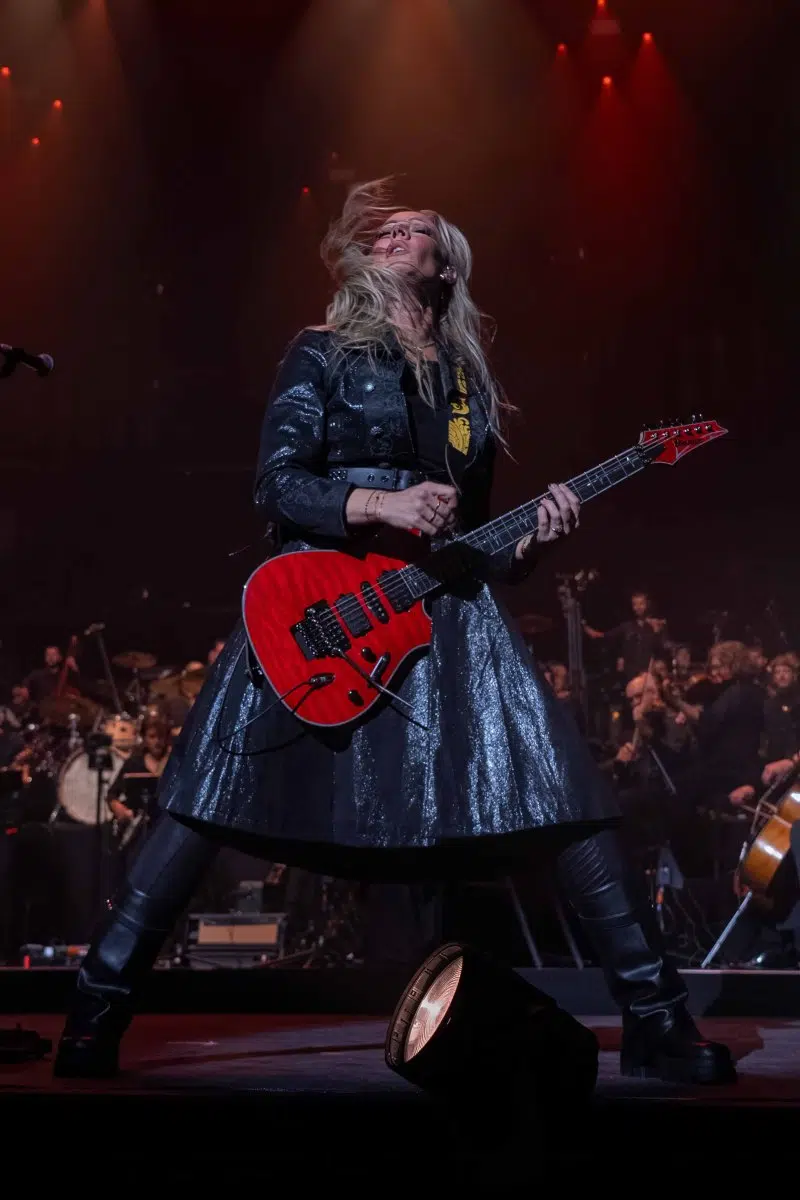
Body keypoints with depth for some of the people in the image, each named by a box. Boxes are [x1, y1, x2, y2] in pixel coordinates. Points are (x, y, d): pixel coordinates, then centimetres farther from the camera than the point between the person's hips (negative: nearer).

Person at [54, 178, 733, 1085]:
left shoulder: (470, 381, 20)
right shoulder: (323, 352, 7)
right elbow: (275, 485, -4)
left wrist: (529, 541, 0)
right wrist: (379, 506, -18)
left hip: (447, 614, 4)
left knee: (563, 798, -9)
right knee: (210, 803, -8)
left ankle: (655, 1020, -3)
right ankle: (96, 1014, 2)